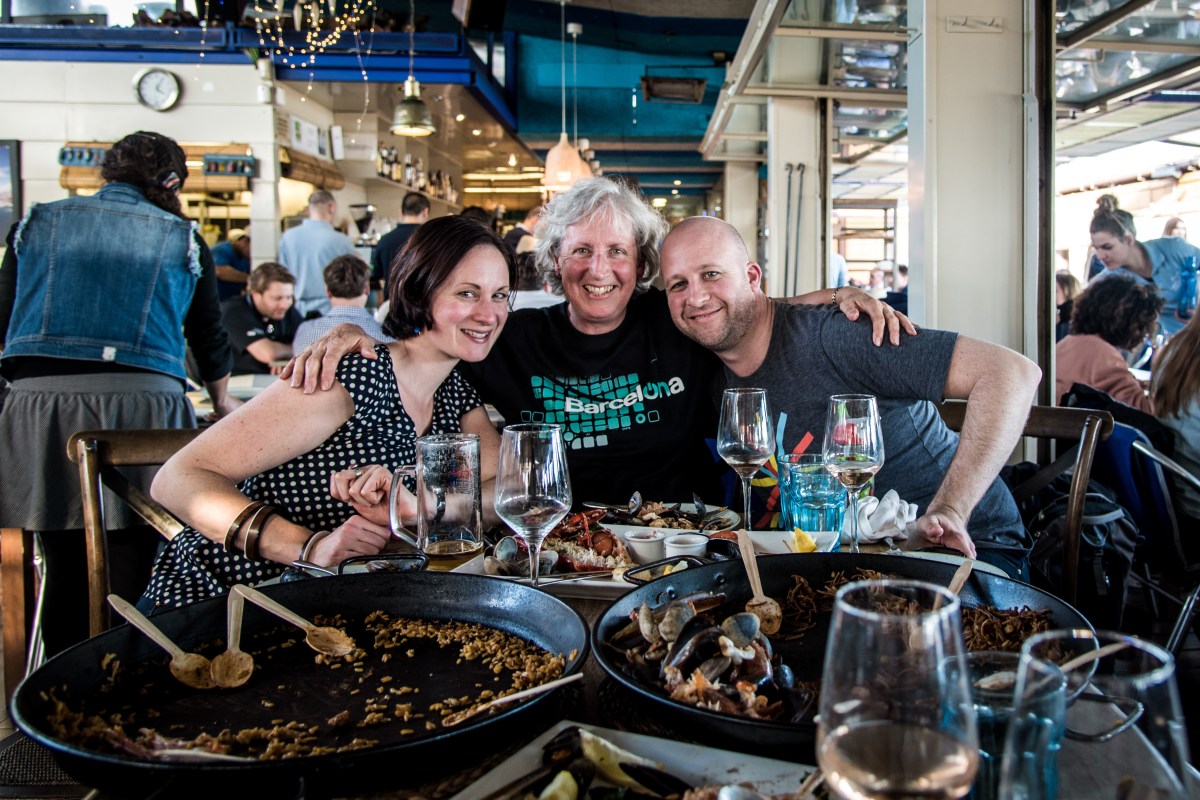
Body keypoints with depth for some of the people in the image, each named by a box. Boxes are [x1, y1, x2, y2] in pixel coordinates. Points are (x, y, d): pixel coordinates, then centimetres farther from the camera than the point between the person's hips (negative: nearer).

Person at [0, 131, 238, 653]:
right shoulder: (183, 238, 12)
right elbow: (209, 335, 19)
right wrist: (222, 401, 36)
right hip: (144, 404, -2)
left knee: (65, 576, 11)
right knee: (132, 579, 2)